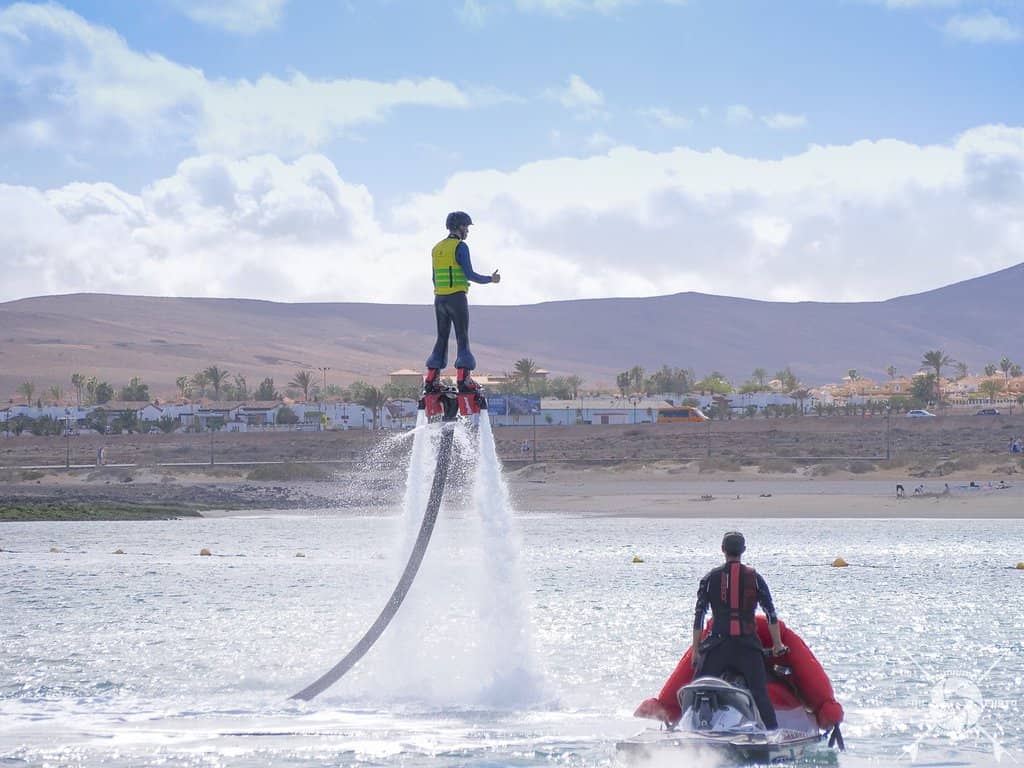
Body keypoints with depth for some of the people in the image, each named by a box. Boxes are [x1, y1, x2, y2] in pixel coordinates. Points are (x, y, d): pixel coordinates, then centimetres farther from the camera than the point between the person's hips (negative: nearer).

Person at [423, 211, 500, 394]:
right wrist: (490, 279, 0)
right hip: (457, 297, -6)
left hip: (439, 298, 6)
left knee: (441, 338, 10)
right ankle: (463, 378, -11)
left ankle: (431, 379, 3)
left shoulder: (437, 248, 14)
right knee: (462, 338, -3)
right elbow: (469, 274, -13)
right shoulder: (460, 247, -8)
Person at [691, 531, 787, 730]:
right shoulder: (754, 577, 4)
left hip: (717, 644, 0)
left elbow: (699, 615, 2)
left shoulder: (710, 578, 4)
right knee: (760, 693, 0)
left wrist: (695, 649, 6)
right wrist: (777, 644, 8)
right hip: (748, 644, 0)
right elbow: (771, 612, 2)